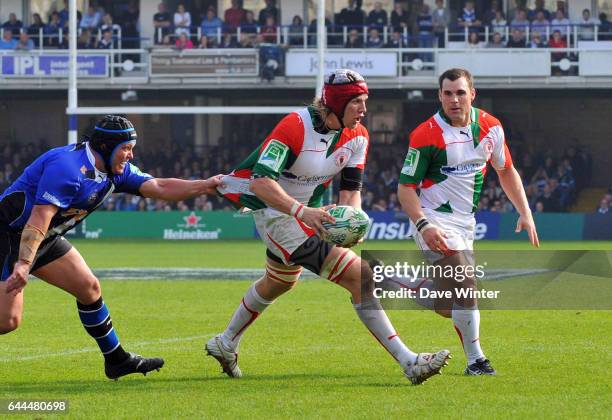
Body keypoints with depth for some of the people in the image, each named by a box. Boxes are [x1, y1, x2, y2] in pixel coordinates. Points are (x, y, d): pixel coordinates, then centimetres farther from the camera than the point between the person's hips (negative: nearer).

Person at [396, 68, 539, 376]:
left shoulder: (490, 127, 1)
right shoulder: (427, 135, -16)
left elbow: (506, 170, 16)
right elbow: (406, 186, -13)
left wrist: (525, 213, 8)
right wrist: (423, 226, -27)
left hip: (465, 223, 7)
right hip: (435, 221, -7)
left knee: (448, 306, 10)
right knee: (466, 288, -18)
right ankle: (476, 360, -6)